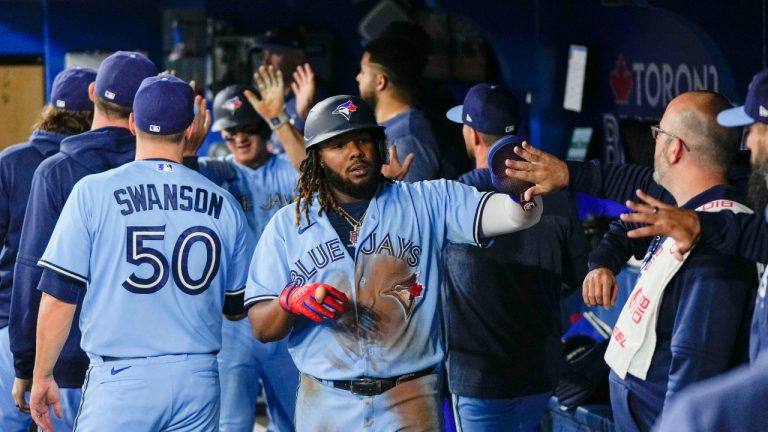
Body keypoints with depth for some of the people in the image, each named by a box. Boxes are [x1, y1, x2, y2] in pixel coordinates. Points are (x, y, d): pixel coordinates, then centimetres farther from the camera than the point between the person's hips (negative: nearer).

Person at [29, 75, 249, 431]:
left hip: (120, 378, -3)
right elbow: (236, 308, 14)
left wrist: (42, 376, 6)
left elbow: (58, 296, -4)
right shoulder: (224, 204, 4)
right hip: (199, 381, 3)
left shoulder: (93, 192, -4)